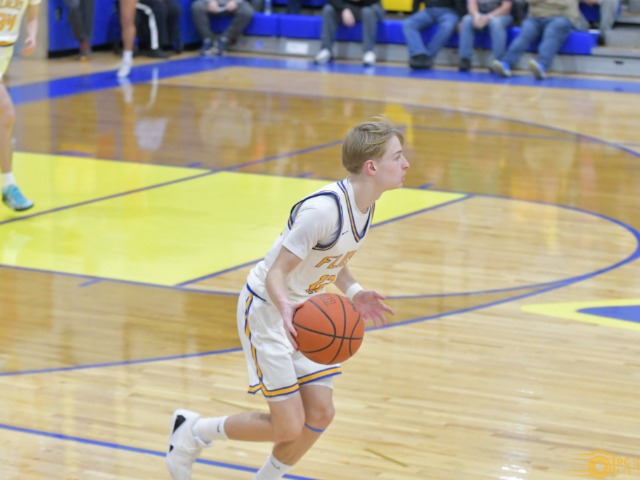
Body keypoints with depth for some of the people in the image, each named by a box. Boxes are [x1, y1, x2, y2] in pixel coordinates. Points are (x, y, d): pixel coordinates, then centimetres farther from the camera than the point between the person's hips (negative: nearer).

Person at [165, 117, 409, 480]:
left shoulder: (365, 204, -3)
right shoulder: (324, 209, -30)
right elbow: (275, 274, -27)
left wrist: (354, 293, -1)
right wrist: (286, 308, -47)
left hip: (304, 313, 8)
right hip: (267, 311, -8)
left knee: (320, 414, 3)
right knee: (288, 427, -7)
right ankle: (193, 431, 14)